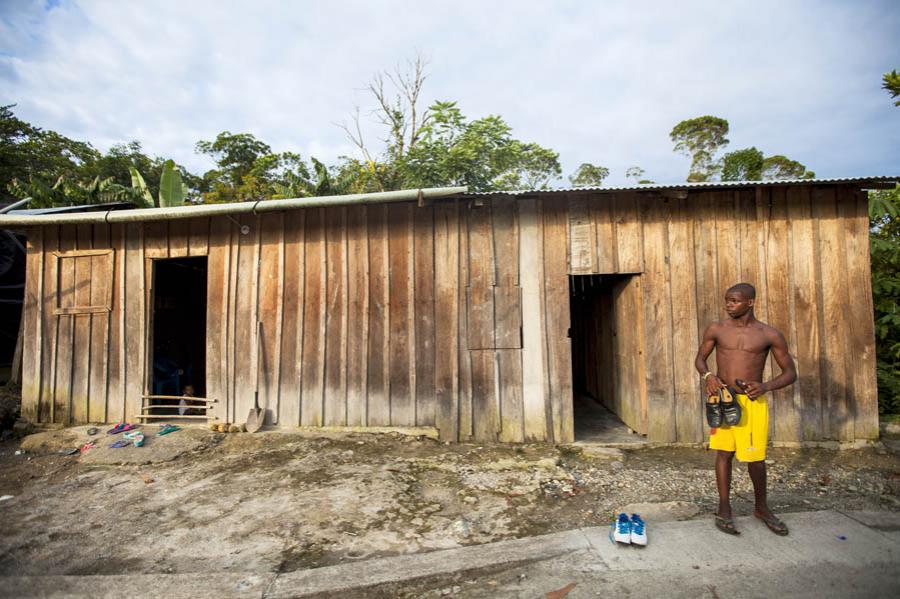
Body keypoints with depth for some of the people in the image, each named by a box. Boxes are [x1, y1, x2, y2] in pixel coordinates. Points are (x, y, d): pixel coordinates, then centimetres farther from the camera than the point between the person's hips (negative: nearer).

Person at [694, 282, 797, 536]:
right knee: (724, 453, 8)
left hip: (752, 402, -1)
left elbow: (790, 372, 2)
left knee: (755, 457, 6)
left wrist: (766, 386, -17)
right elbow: (700, 358, 11)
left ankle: (761, 507, 33)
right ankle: (724, 509, 21)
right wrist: (707, 375, -11)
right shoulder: (716, 329, 1)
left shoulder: (769, 334, -3)